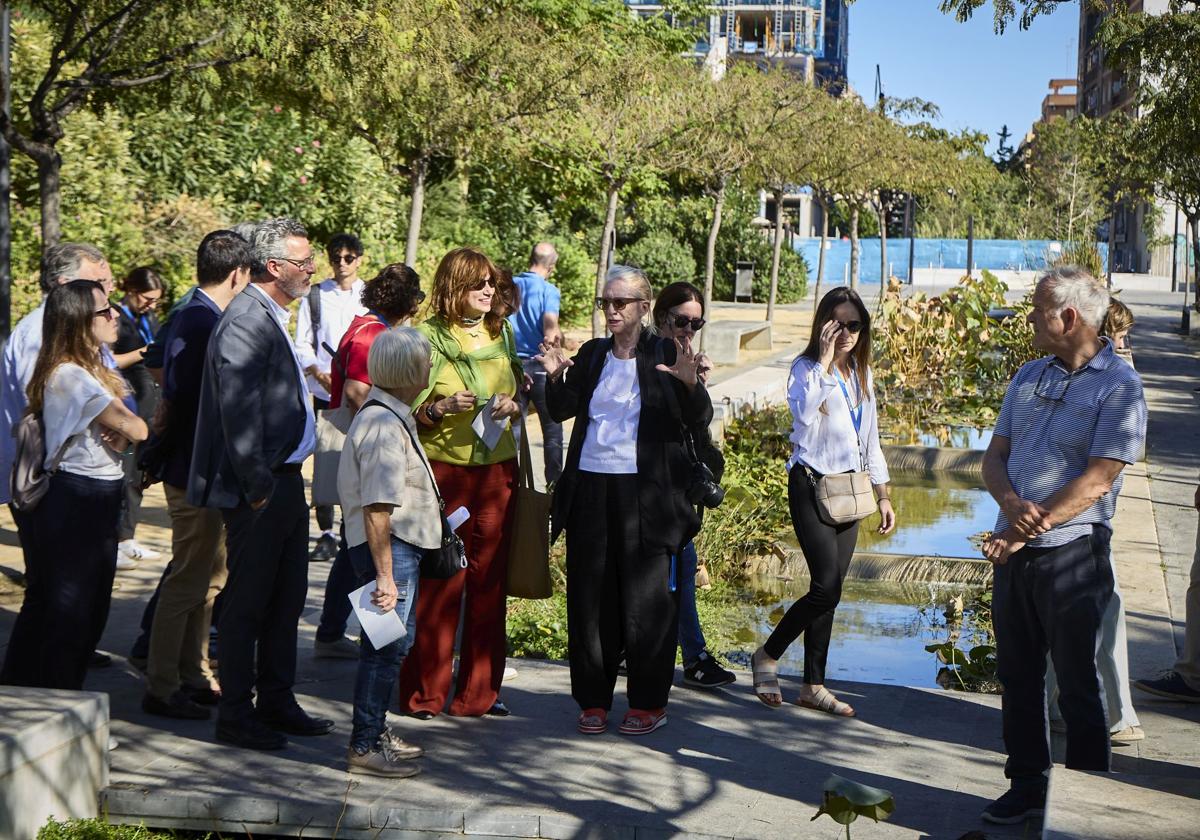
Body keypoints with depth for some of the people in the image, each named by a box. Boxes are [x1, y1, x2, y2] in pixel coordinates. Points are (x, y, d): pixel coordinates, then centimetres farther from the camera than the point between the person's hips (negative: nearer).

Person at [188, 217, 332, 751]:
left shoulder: (273, 318, 14)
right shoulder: (245, 322, -17)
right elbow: (239, 413, -21)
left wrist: (286, 480, 16)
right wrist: (257, 489, -19)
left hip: (285, 481, 10)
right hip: (260, 489, -10)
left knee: (287, 598, 16)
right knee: (247, 603, 0)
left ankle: (276, 703, 28)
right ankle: (235, 716, 10)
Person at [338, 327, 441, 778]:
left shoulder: (391, 416, 12)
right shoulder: (384, 426, -22)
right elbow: (377, 509, -26)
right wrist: (384, 575, -26)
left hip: (403, 543, 11)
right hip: (388, 546, -11)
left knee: (397, 637, 21)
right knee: (386, 644, -3)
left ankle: (376, 730, 34)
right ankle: (364, 746, 7)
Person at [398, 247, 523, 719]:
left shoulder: (501, 333, 12)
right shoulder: (429, 337, -2)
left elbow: (521, 392, 19)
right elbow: (411, 408, -2)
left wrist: (512, 405, -2)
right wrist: (443, 407, -20)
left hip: (497, 468, 4)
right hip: (444, 469, -4)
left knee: (489, 579, 6)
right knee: (439, 580, -4)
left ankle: (479, 691, 14)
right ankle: (425, 691, 6)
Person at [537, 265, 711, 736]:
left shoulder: (666, 355, -2)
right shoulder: (592, 355, 11)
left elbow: (700, 421, -6)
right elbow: (562, 411, 11)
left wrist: (689, 383, -25)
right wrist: (555, 378, -7)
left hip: (644, 492, -4)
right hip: (591, 489, 4)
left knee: (645, 599, 1)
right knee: (591, 596, 7)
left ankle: (648, 703, 12)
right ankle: (593, 700, 17)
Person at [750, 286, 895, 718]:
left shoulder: (861, 373, 13)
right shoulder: (806, 368, -7)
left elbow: (870, 441, 20)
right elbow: (803, 412, -30)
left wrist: (883, 496, 18)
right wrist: (825, 360, -24)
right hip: (812, 486, -6)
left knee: (828, 591, 6)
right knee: (827, 588, -14)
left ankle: (814, 686, 12)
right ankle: (767, 656, 5)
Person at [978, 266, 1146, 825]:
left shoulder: (1118, 386, -9)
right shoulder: (1029, 377, 11)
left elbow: (1097, 482, -17)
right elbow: (995, 456, 8)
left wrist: (1029, 528, -19)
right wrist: (1011, 504, -13)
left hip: (1073, 553, -6)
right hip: (1013, 550, 6)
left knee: (1077, 686, 3)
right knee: (1018, 677, 13)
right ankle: (1027, 787, 27)